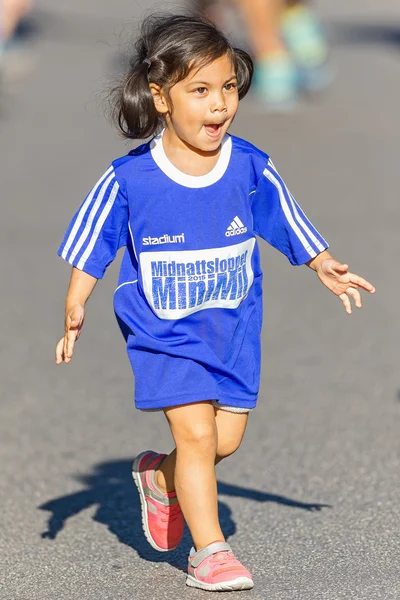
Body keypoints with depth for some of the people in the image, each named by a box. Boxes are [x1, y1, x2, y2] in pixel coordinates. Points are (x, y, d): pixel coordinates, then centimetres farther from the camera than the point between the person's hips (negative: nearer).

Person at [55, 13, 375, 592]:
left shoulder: (251, 168, -8)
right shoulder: (129, 180, -15)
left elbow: (289, 225, 8)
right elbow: (90, 249, -5)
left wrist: (326, 268, 5)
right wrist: (75, 309, -15)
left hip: (233, 327, 4)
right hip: (163, 332, -3)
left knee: (227, 437, 5)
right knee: (195, 431, -14)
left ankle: (162, 479, 36)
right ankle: (209, 550, -2)